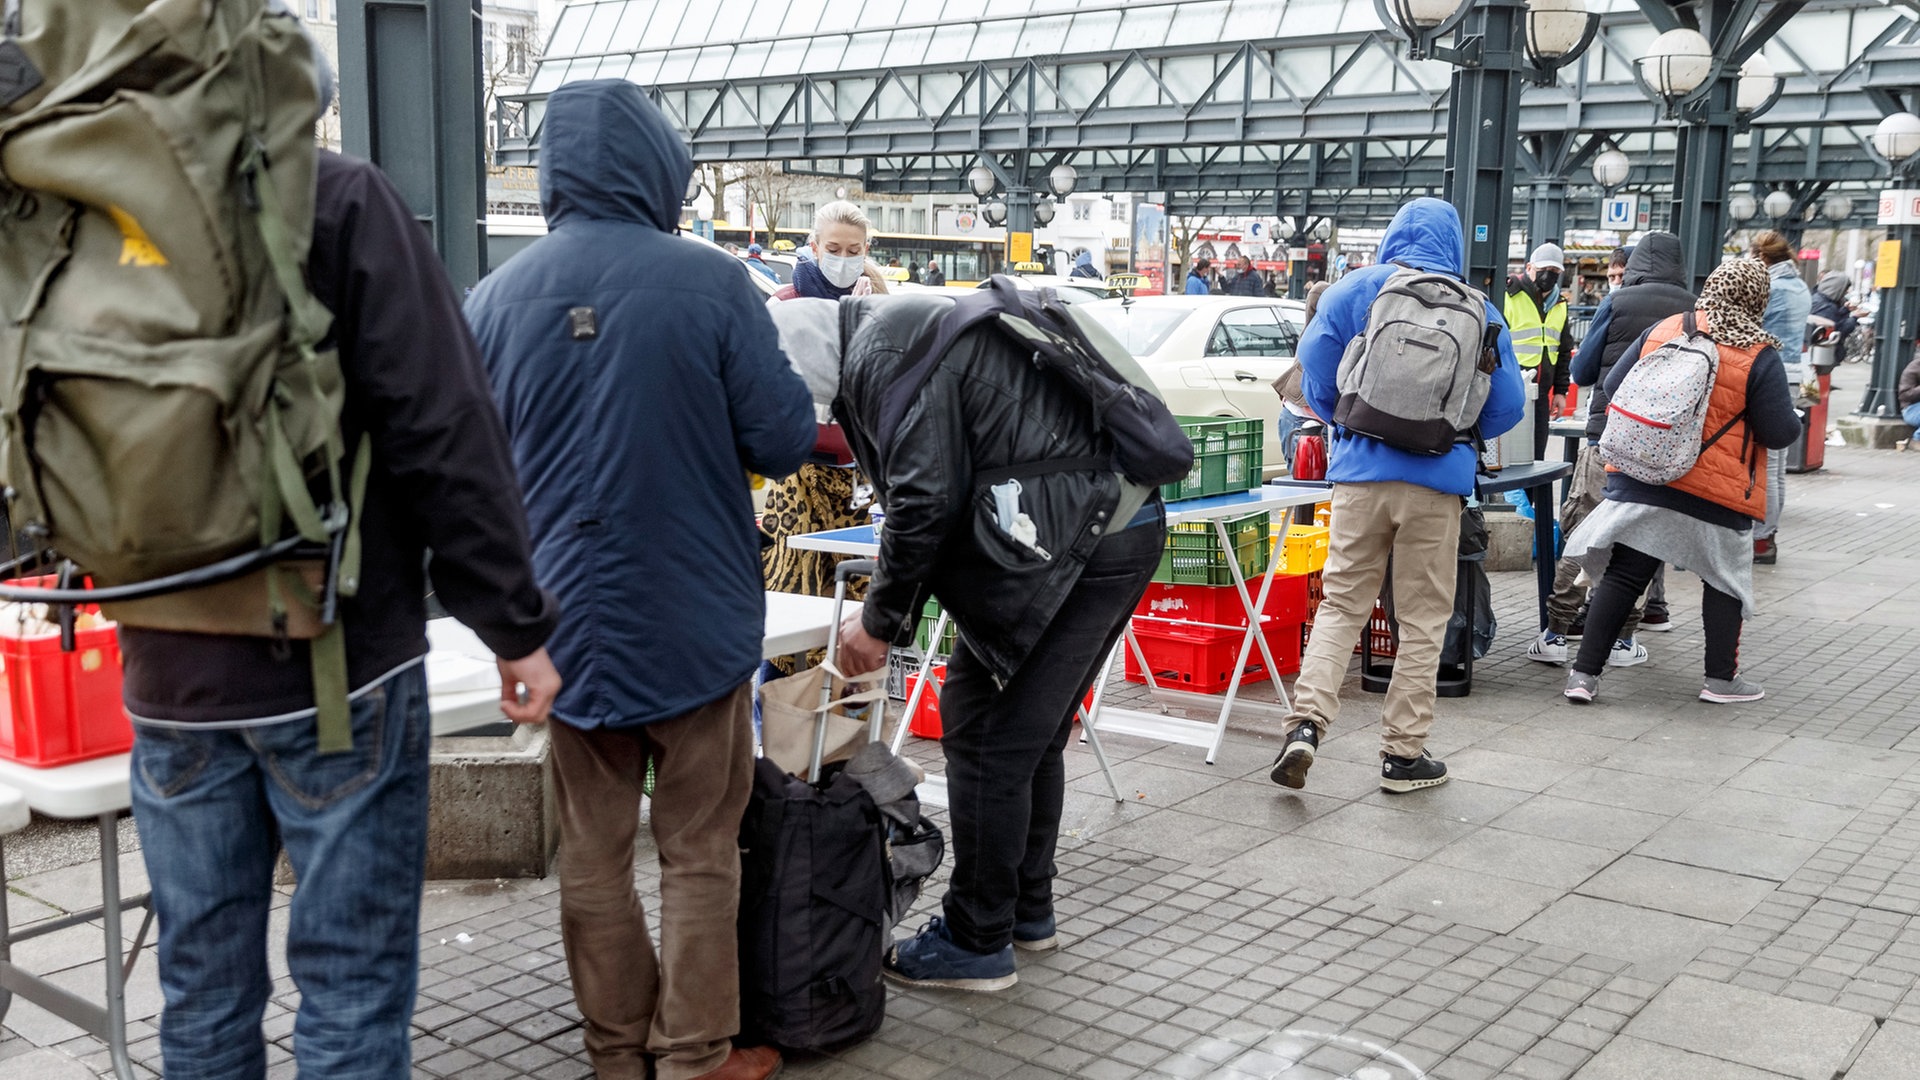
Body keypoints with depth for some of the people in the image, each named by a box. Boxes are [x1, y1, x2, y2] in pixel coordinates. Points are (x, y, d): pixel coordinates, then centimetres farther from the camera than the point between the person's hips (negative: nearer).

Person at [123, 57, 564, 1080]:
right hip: (336, 657, -5)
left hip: (168, 677, 5)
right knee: (350, 979, 6)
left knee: (201, 988, 16)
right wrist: (516, 624, -8)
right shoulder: (340, 201, -11)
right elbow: (443, 430, -15)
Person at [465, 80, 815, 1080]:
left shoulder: (495, 296, -3)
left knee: (593, 852, 14)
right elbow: (782, 440, -8)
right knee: (699, 852, 9)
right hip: (695, 617, -3)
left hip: (567, 618, 3)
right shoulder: (709, 282, -12)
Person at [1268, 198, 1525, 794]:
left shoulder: (1354, 291, 4)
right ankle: (1403, 753, 13)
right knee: (1423, 617, 9)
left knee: (1342, 603, 10)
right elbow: (1508, 404, 7)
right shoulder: (1477, 309, 6)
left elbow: (1315, 372, 0)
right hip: (1439, 478, 0)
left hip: (1361, 469, 0)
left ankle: (1307, 721, -6)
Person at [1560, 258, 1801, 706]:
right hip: (1715, 498, -3)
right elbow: (1779, 431, -8)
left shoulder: (1662, 331, 0)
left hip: (1641, 480, 3)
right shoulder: (1759, 356, -10)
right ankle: (1721, 678, 23)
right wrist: (1795, 421, 14)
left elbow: (1613, 386, 6)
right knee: (1724, 581, 17)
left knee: (1622, 576, 8)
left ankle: (1585, 672, 4)